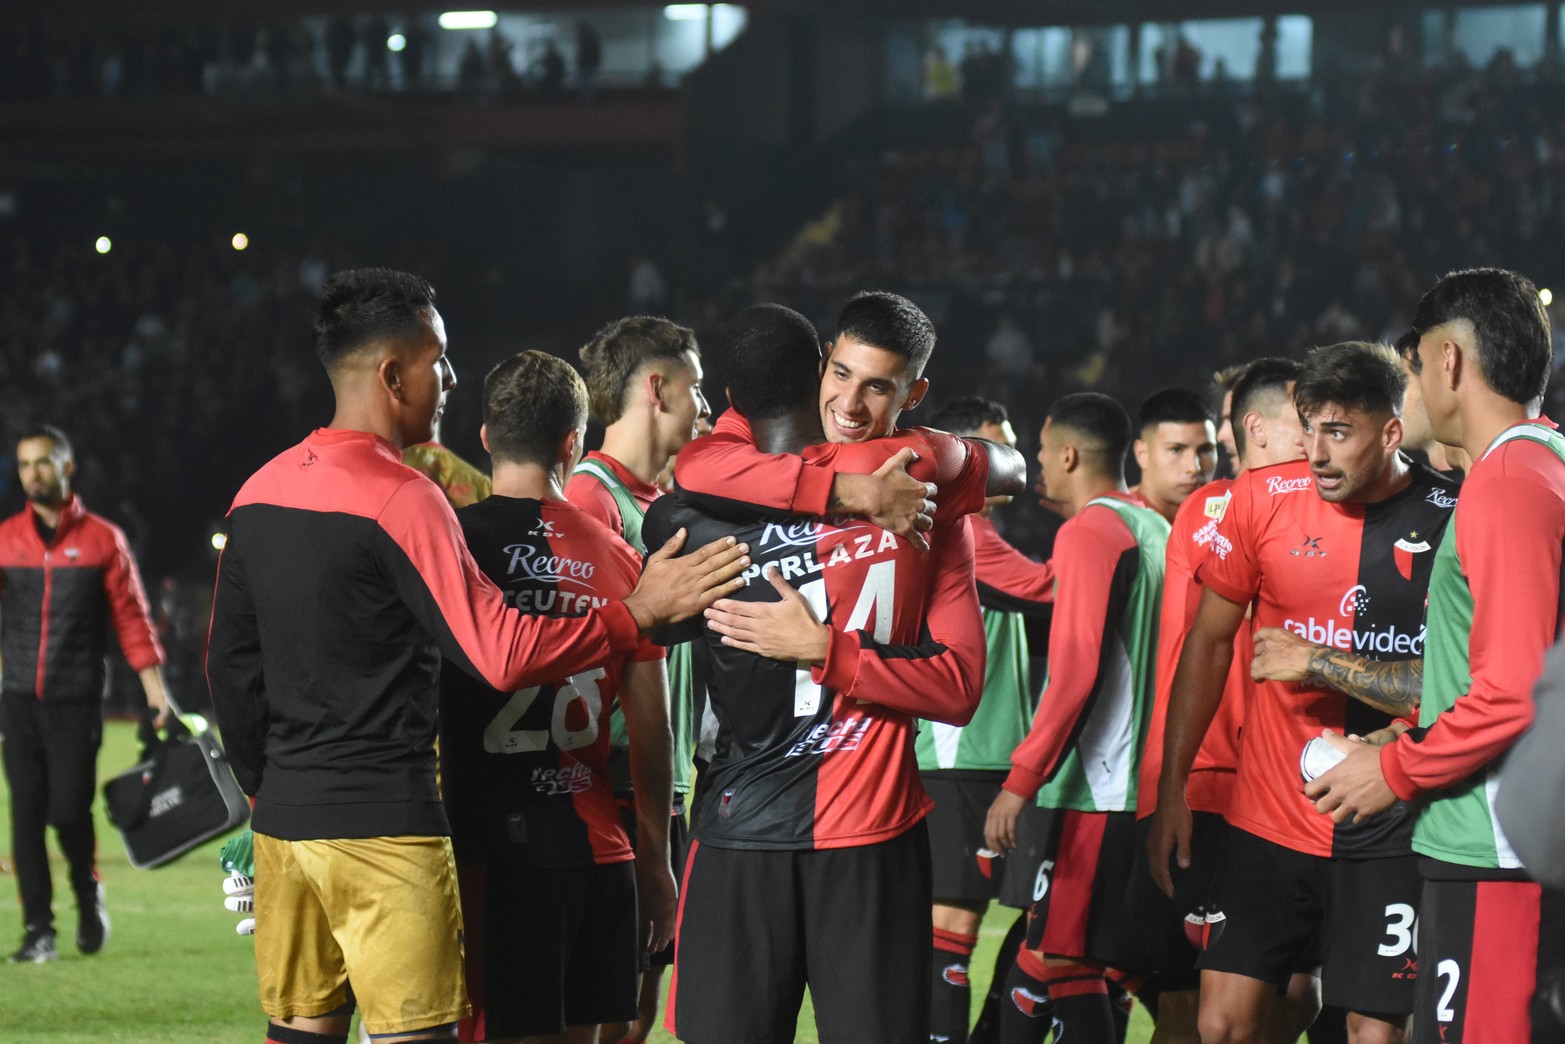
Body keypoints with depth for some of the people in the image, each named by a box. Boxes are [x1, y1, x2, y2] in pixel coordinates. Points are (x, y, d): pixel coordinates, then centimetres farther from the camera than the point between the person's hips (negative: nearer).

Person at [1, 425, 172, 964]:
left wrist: (155, 690, -3)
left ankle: (89, 895, 22)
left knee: (69, 810, -6)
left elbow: (131, 616, 2)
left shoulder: (103, 539, 2)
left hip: (77, 701, -2)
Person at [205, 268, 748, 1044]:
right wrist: (639, 611, -11)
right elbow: (501, 654, -18)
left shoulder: (260, 492, 10)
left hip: (284, 817, 8)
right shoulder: (400, 498, -13)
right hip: (385, 827, -8)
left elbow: (231, 665, 15)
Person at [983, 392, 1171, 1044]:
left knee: (1058, 968, -9)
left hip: (1099, 792, -9)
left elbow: (1076, 668, -18)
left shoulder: (1088, 532, -10)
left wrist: (1022, 780, -18)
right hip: (1153, 788, 9)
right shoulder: (1158, 531, 15)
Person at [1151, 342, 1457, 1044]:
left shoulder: (1452, 517, -5)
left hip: (1390, 828, -2)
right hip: (1268, 819, 2)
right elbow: (1208, 643, 11)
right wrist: (1172, 788, 8)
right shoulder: (1262, 499, 1)